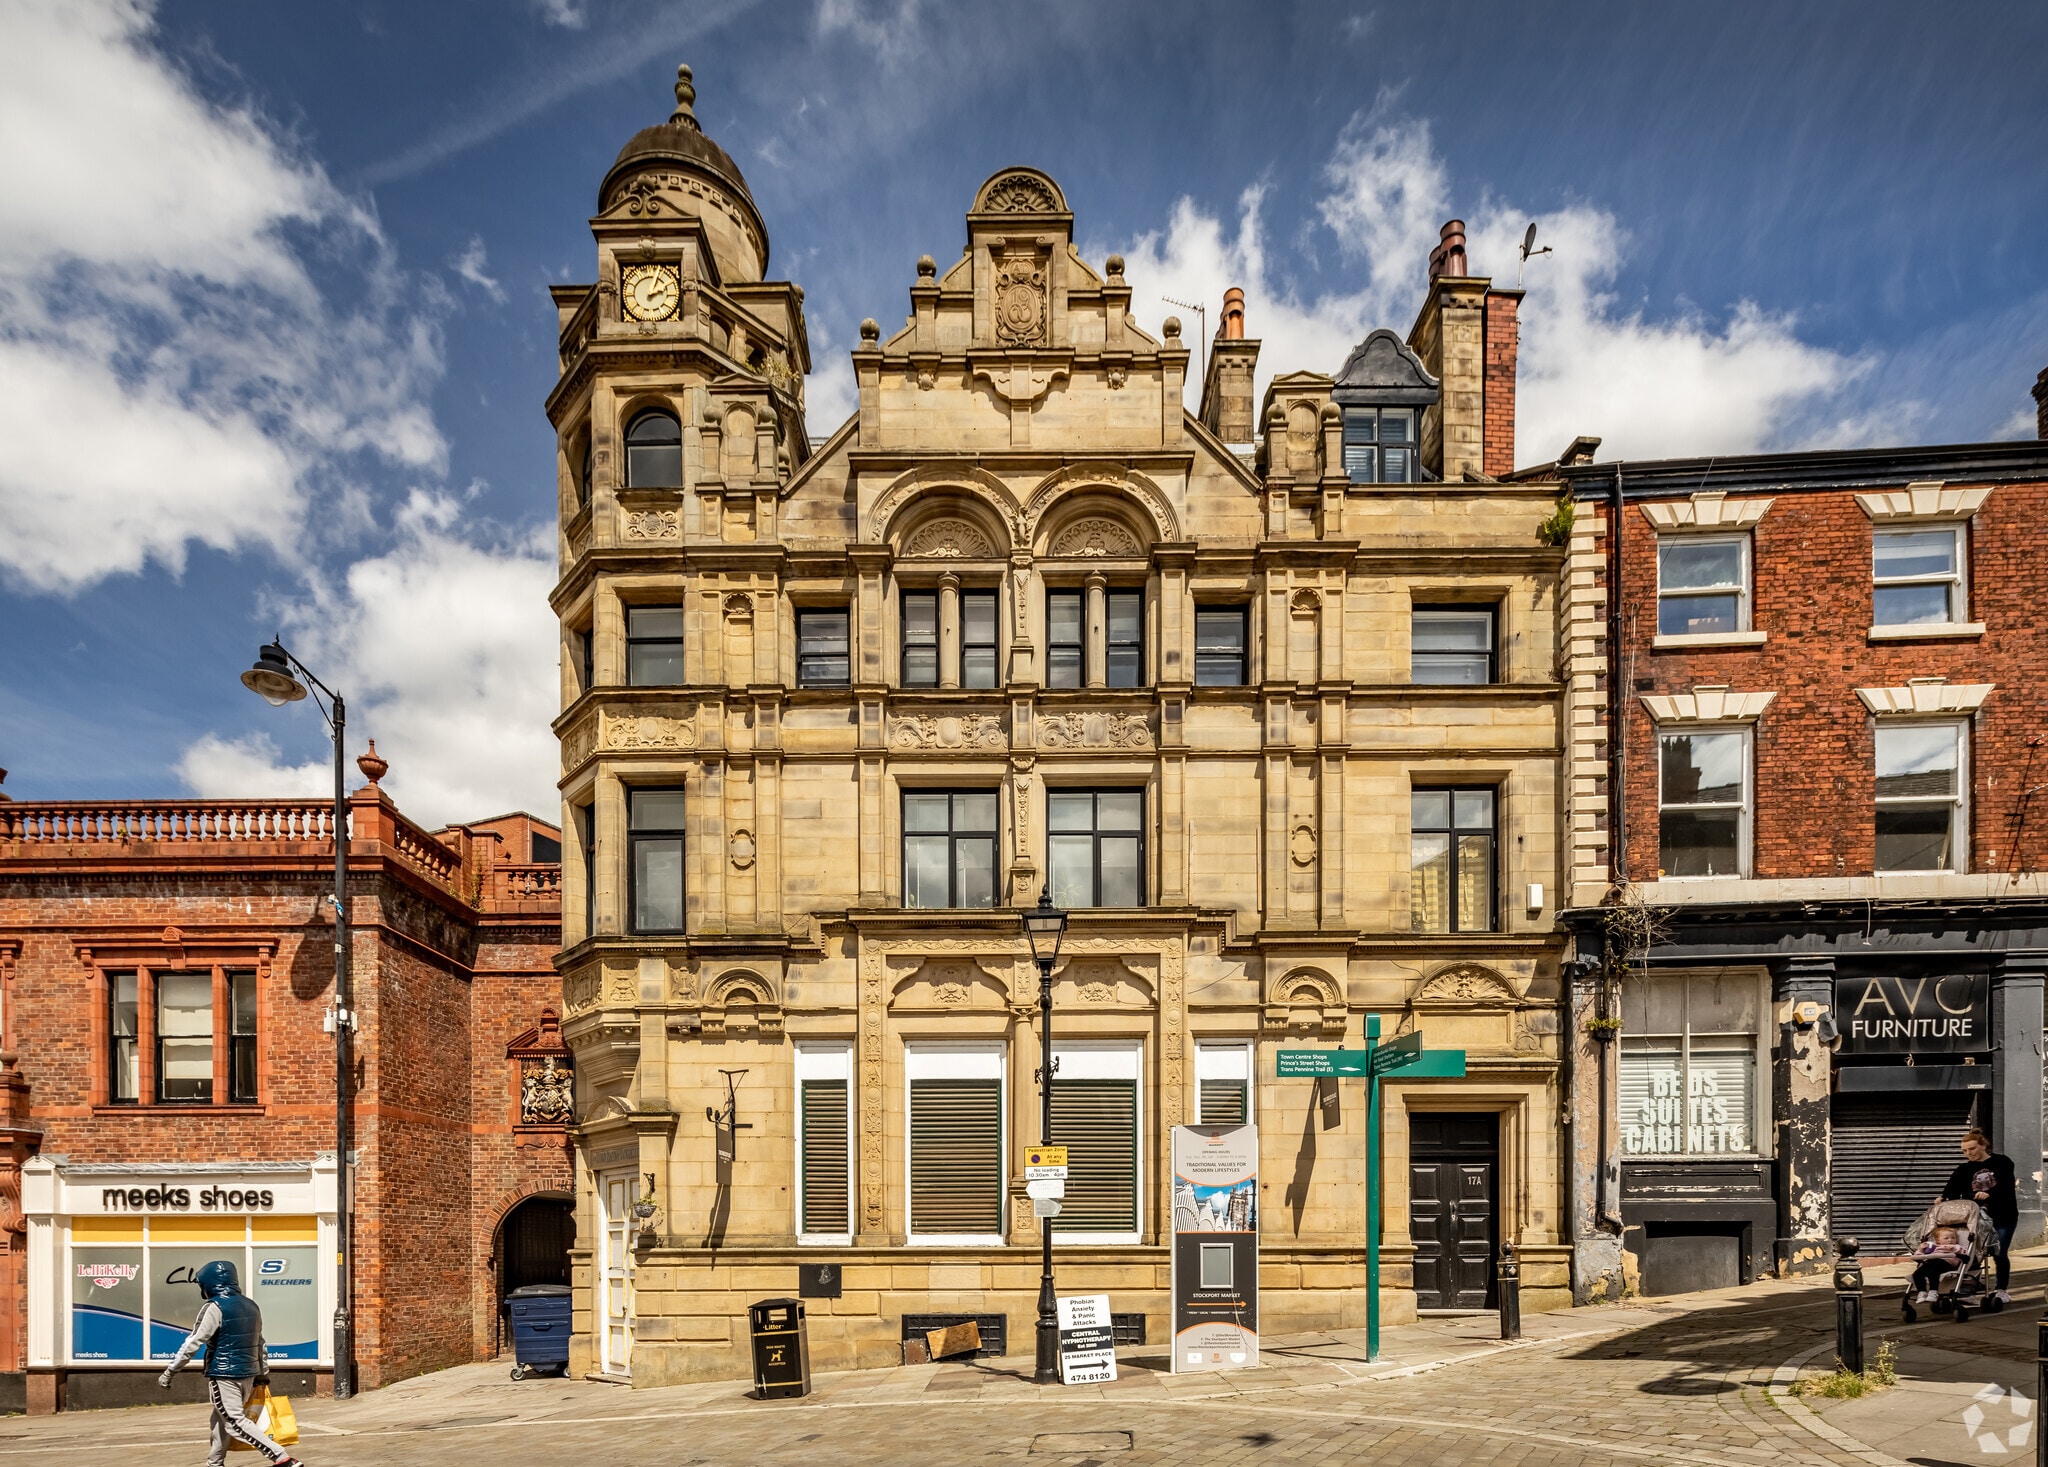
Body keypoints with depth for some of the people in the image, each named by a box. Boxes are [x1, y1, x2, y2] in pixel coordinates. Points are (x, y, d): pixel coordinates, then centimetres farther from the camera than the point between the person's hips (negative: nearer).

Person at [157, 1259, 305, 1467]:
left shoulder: (215, 1307, -12)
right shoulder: (250, 1306, 10)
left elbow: (193, 1343, -14)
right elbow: (259, 1343, 17)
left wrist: (169, 1372, -7)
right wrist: (263, 1372, 25)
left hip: (224, 1374, -8)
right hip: (247, 1374, 8)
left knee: (235, 1423, -7)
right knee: (221, 1418, 23)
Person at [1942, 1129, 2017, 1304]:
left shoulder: (2003, 1163, -2)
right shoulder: (1964, 1170, 5)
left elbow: (2005, 1186, -17)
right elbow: (1952, 1188, -8)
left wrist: (1988, 1194, -35)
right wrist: (1943, 1199, -29)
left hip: (2002, 1217, -2)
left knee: (2000, 1254, 2)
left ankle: (2001, 1291, 15)